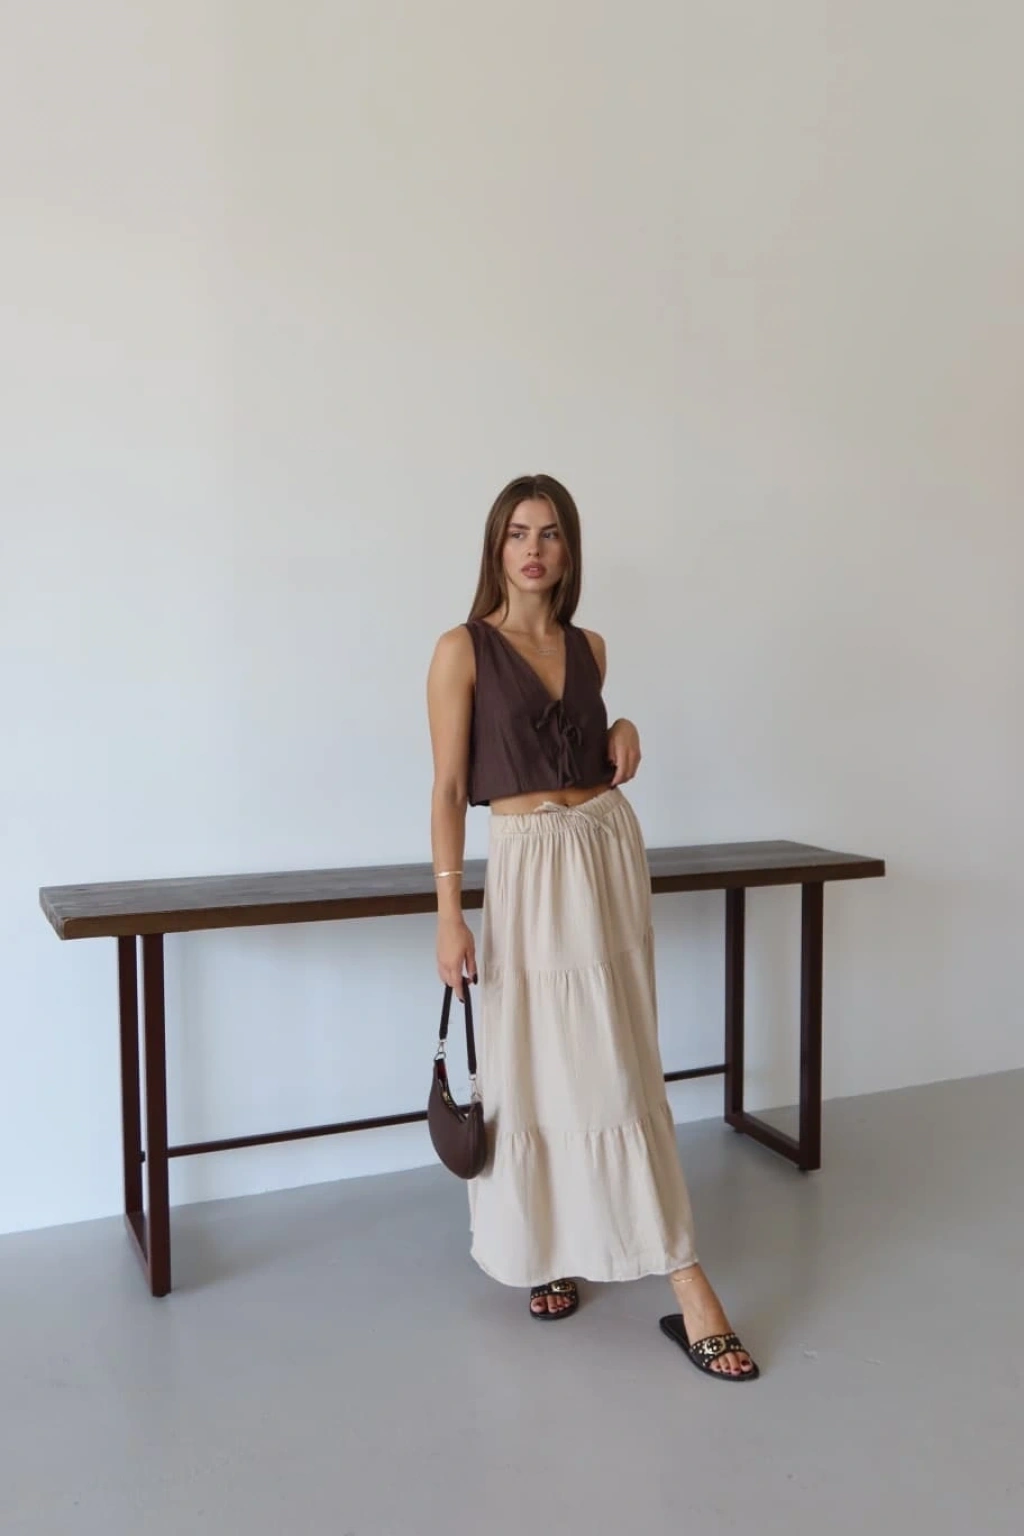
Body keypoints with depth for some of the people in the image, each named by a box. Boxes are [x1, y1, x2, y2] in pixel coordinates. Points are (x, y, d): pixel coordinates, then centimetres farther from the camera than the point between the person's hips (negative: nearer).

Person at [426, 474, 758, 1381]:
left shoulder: (589, 648, 10)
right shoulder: (463, 650, -5)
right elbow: (449, 787, -8)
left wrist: (623, 736, 2)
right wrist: (449, 912, -14)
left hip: (612, 852, 4)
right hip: (526, 868, -4)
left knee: (620, 1069, 6)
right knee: (535, 1070, 6)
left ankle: (682, 1285, 12)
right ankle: (545, 1252, 28)